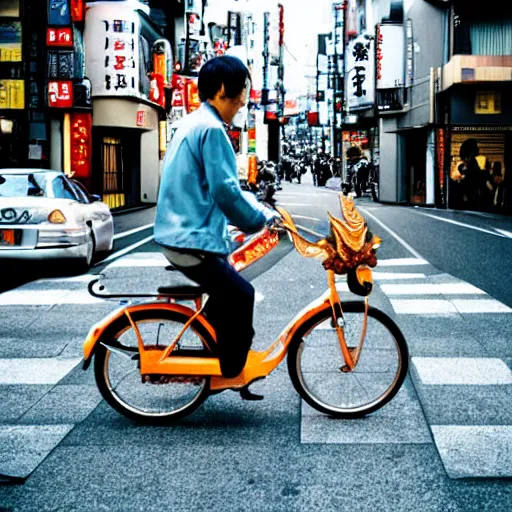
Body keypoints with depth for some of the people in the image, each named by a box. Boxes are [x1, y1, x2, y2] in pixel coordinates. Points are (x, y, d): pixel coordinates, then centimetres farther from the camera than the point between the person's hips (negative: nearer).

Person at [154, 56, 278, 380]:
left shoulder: (195, 123, 17)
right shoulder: (211, 128, -16)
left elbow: (219, 184, 22)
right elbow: (225, 190, -22)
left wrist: (260, 209, 16)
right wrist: (261, 218, -8)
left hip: (182, 234, 11)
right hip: (193, 241, -11)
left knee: (227, 296, 21)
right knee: (240, 297, -6)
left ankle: (216, 358, 29)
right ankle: (231, 375, 3)